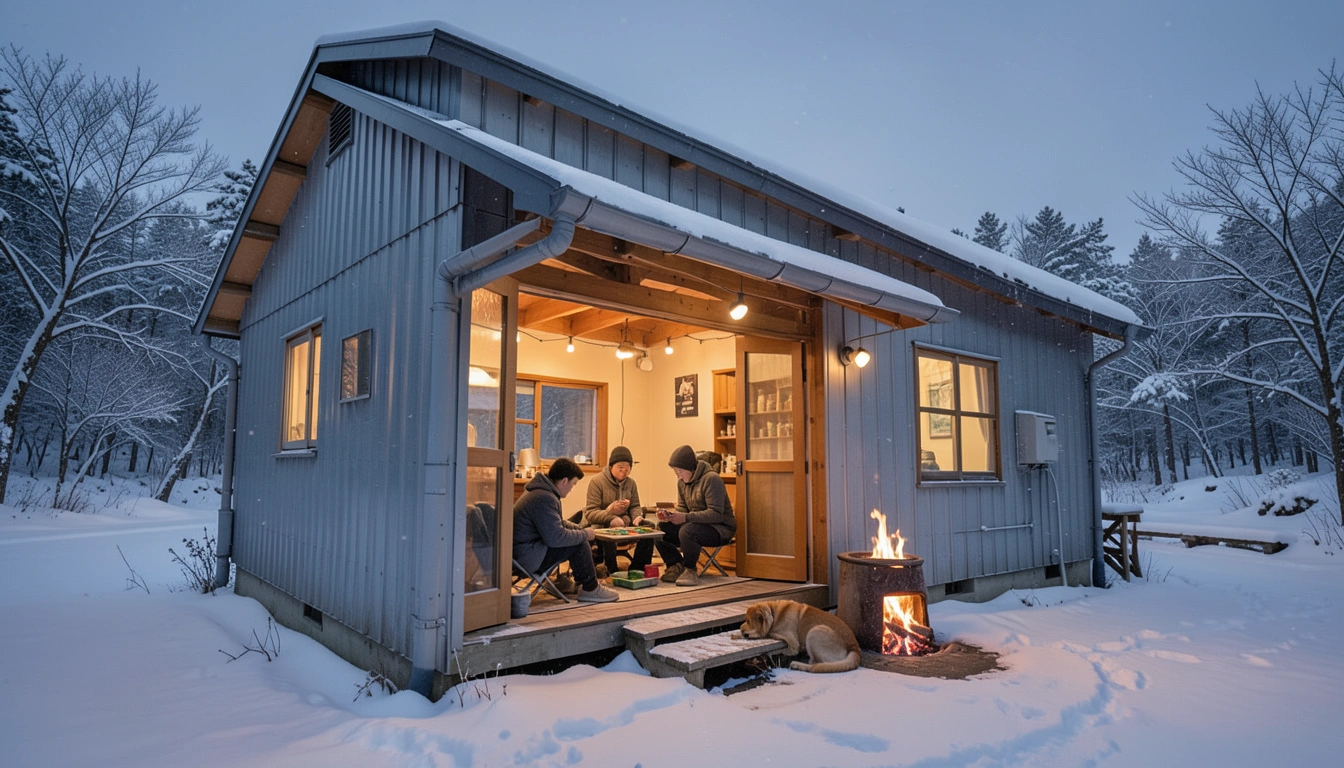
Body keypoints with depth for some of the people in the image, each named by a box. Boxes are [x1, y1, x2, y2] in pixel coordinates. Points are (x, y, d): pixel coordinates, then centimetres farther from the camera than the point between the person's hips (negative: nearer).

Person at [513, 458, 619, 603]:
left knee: (579, 538, 13)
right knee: (580, 544, -14)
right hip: (528, 556, -11)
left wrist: (581, 529, 8)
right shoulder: (545, 498, -24)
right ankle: (591, 589, 2)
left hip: (522, 551, 11)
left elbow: (557, 524, 23)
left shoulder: (542, 490, 10)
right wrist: (585, 534, -12)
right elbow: (556, 538, -27)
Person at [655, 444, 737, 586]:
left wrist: (686, 517, -35)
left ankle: (690, 570, -12)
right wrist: (670, 515, -14)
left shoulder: (711, 479, -19)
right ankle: (676, 566, 2)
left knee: (687, 531, -36)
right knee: (660, 528, -14)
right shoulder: (682, 481, 6)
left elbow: (716, 514, -26)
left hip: (720, 528, -7)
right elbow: (682, 507, 10)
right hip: (696, 525, 8)